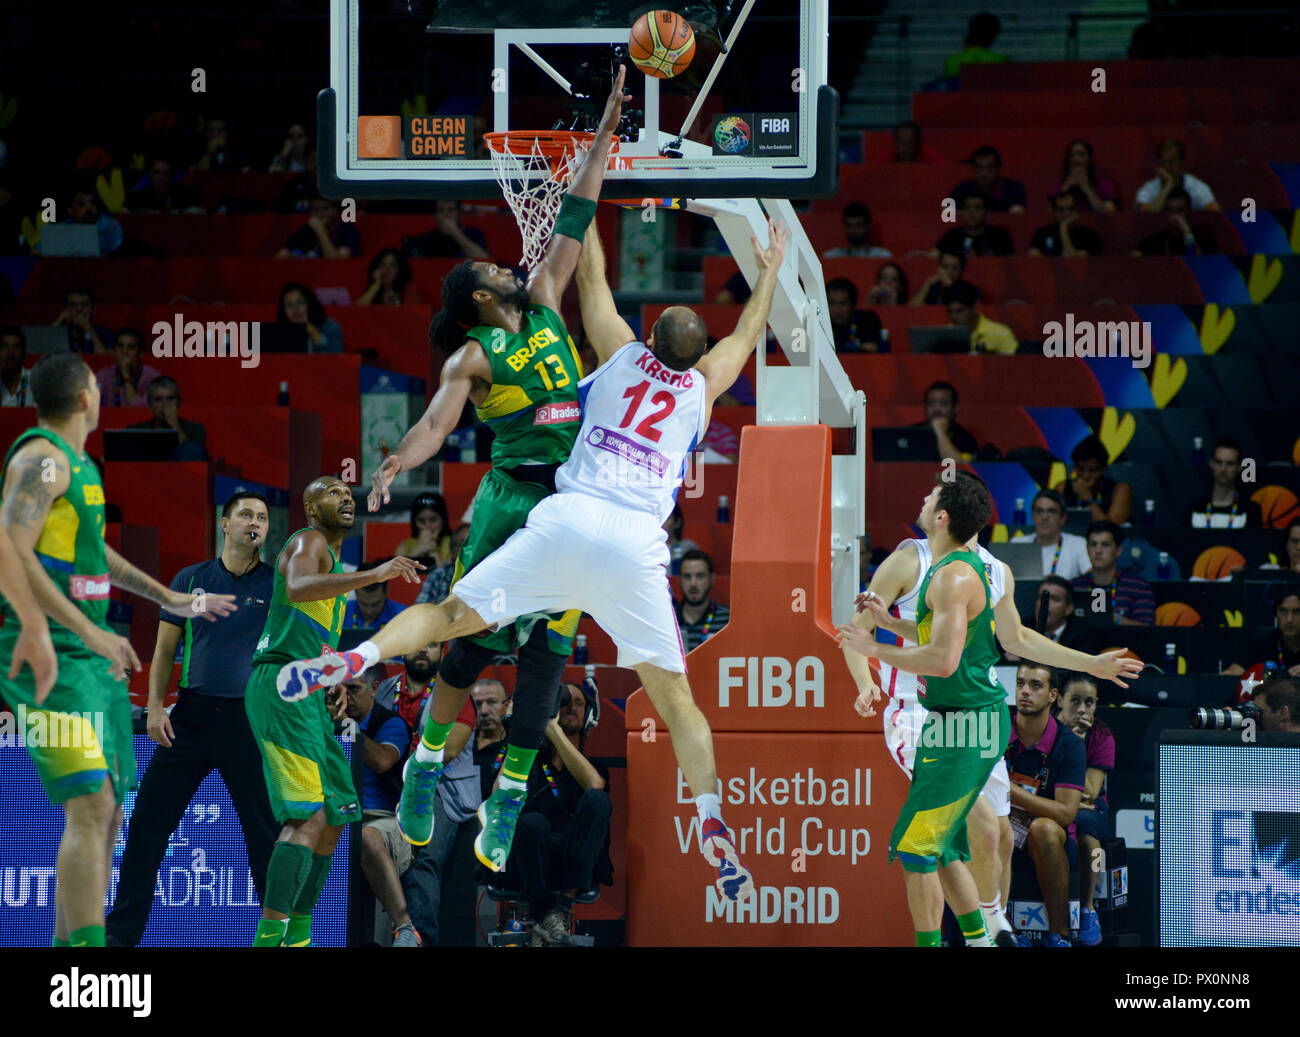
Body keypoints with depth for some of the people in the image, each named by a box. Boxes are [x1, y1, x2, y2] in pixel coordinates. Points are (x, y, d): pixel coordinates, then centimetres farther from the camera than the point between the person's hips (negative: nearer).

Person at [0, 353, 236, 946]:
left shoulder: (76, 463, 19)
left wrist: (171, 600, 40)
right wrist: (90, 631, -29)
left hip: (89, 659, 10)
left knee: (104, 817, 9)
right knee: (91, 806, -21)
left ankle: (68, 945, 13)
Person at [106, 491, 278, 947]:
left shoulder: (276, 585, 3)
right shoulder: (191, 580, 8)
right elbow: (165, 649, 11)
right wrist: (155, 706, 0)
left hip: (248, 718, -2)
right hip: (191, 716, 2)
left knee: (265, 829, 0)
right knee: (147, 823, 0)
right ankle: (122, 931, 6)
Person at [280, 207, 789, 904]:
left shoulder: (622, 353, 14)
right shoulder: (702, 387, 16)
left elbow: (591, 278, 26)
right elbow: (748, 333, 36)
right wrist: (769, 271, 52)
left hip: (569, 517, 0)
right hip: (637, 542, 0)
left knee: (454, 614, 3)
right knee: (675, 698, 4)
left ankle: (358, 656, -22)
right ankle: (711, 821, -9)